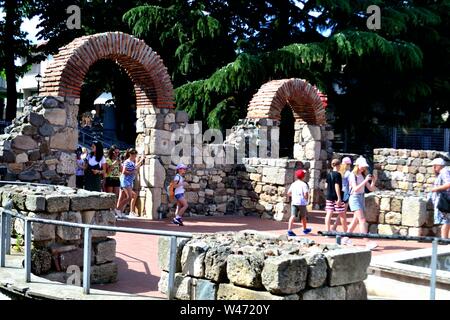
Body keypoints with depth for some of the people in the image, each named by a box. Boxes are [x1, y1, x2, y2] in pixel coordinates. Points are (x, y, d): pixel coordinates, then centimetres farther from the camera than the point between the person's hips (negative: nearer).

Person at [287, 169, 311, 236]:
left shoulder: (293, 184, 9)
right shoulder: (304, 184, -6)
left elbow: (288, 193, 11)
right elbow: (306, 194, -16)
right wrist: (306, 198, 3)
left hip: (294, 202, 3)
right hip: (302, 203, -3)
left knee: (293, 216, -7)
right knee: (303, 217, 15)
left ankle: (289, 230, -22)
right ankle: (305, 229, 33)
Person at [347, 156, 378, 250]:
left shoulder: (363, 176, 10)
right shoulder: (353, 175, -8)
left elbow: (371, 189, 9)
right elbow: (355, 189, -19)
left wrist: (373, 181, -9)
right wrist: (365, 181, -24)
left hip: (362, 198, 7)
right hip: (355, 198, -7)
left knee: (356, 221, 12)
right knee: (362, 220, -15)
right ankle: (367, 243, -20)